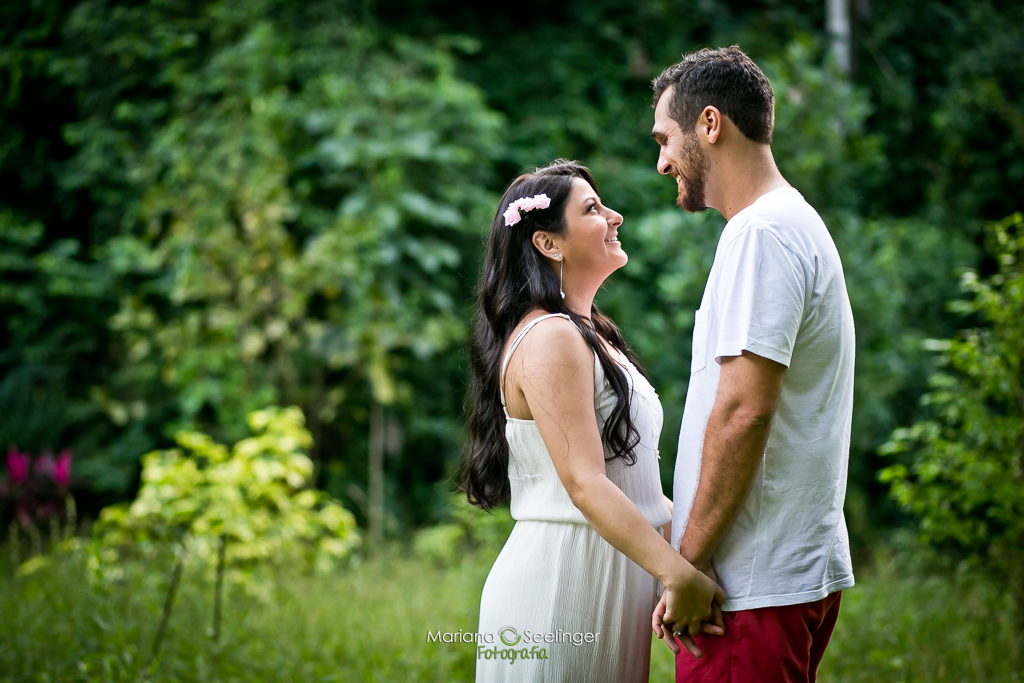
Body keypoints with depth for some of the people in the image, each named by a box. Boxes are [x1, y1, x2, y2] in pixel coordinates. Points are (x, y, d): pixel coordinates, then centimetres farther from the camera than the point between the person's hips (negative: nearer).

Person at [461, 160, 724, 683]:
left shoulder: (590, 334, 18)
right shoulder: (550, 339, -14)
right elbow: (584, 483, -23)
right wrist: (680, 575, -28)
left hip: (605, 579, 10)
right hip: (562, 580, -9)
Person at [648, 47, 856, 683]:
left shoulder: (761, 234, -14)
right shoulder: (795, 224, 19)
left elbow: (744, 411, -21)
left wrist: (688, 561, -17)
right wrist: (690, 544, 19)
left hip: (755, 583, -10)